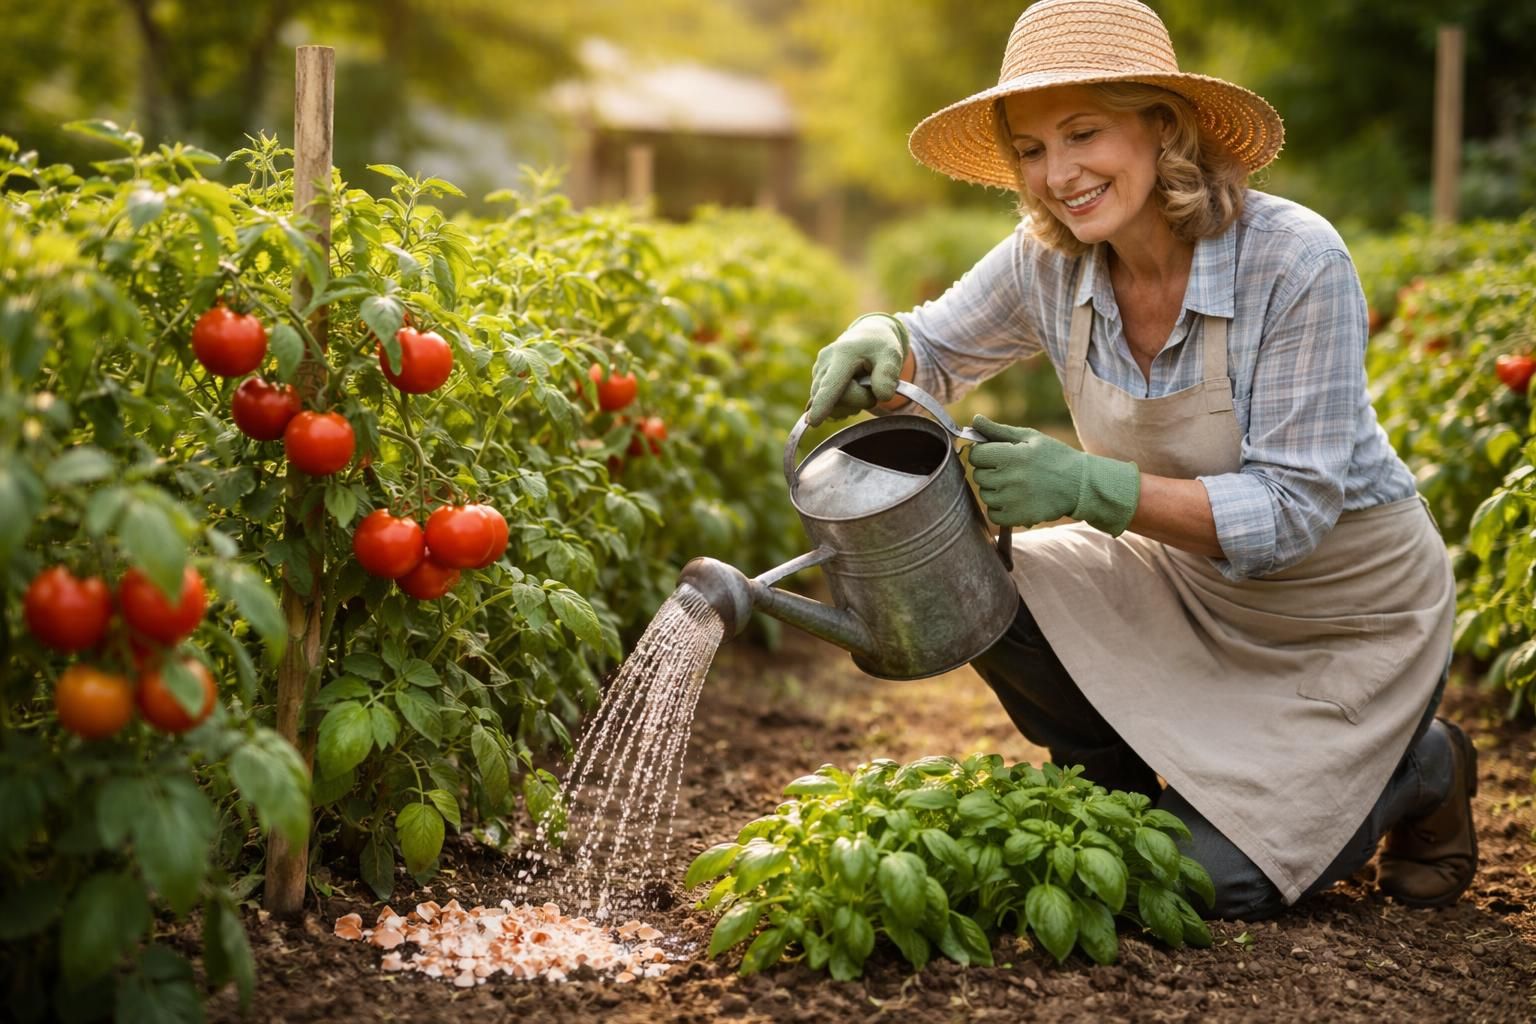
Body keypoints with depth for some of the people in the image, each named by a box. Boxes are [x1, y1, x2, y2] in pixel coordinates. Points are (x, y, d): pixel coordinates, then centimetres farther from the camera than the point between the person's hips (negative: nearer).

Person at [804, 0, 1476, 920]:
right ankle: (1146, 796, 7)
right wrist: (880, 346, -23)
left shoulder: (1295, 261, -29)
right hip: (1186, 585, 5)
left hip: (1348, 617, -5)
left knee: (1215, 882, -12)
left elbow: (1290, 512, -29)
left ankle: (1420, 770, 17)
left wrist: (1089, 486, -39)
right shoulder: (1049, 265, -14)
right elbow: (935, 354, 2)